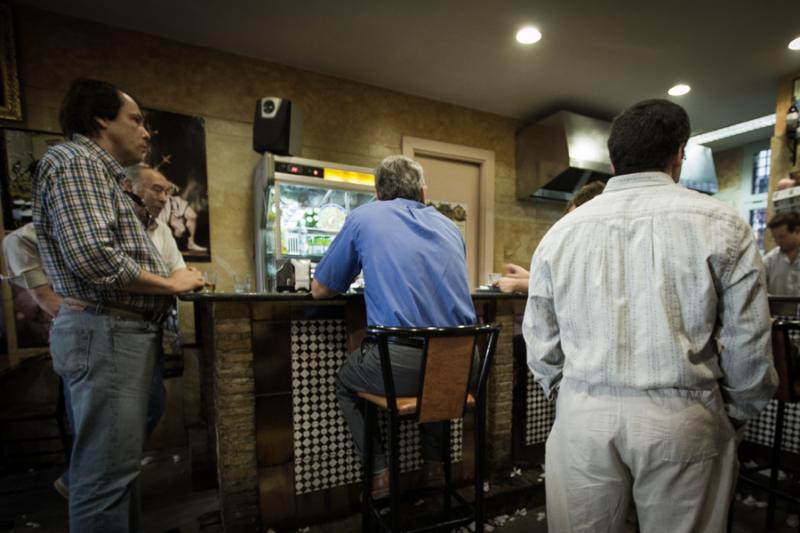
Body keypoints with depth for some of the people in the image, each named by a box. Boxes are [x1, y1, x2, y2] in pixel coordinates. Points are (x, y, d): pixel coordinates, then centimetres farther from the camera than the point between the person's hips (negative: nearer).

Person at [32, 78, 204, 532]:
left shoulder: (98, 172, 21)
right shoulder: (74, 161, -10)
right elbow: (93, 257, -24)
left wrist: (173, 280, 8)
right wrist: (170, 284, -12)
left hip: (123, 331, 11)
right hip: (105, 333, -11)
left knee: (121, 462, 20)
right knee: (107, 473, 0)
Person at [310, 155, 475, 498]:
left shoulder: (363, 217, 4)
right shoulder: (448, 224, 16)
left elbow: (320, 290, 10)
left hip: (400, 366, -4)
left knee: (344, 381, 27)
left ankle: (379, 472, 20)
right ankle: (434, 463, 38)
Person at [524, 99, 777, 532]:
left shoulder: (561, 231, -1)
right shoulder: (722, 225, -3)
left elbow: (540, 344, 2)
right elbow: (748, 345, -2)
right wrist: (735, 416, 15)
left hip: (583, 415, 1)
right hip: (683, 420, 0)